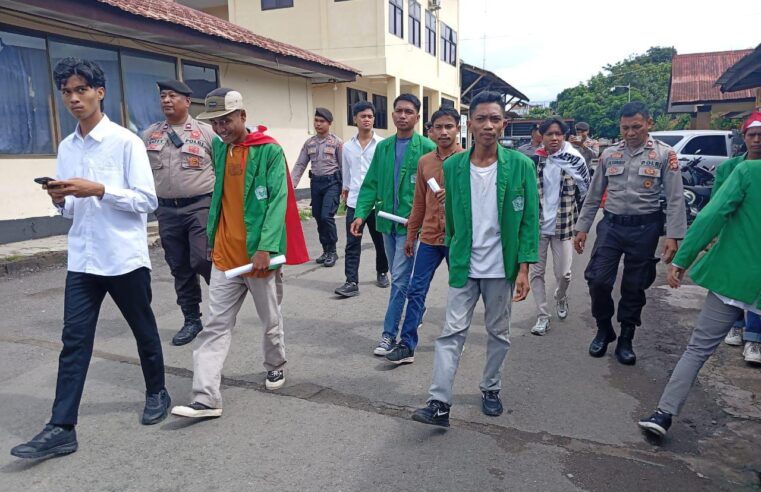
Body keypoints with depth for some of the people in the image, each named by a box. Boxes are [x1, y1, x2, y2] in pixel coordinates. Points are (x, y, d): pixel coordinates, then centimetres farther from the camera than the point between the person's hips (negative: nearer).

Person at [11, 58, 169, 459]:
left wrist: (98, 190, -20)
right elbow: (73, 209, 16)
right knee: (74, 341, 3)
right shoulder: (65, 148, 11)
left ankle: (156, 393, 33)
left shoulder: (126, 141, -7)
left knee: (144, 330, 12)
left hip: (125, 257, -5)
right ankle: (61, 428, 8)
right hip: (82, 260, 5)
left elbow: (147, 201, -12)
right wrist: (60, 200, -6)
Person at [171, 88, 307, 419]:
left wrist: (265, 247, -26)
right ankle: (206, 398, 5)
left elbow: (278, 200, -16)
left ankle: (276, 365, 39)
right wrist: (212, 239, 17)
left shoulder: (269, 151, -10)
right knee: (216, 326, 2)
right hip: (224, 254, 5)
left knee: (270, 319, 14)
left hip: (260, 253, -5)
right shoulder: (218, 147, 9)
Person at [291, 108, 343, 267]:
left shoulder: (336, 142, -4)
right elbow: (300, 165, 7)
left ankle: (332, 251, 2)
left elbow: (343, 166, -4)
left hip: (332, 182, -5)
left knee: (326, 216, -14)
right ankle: (326, 250, 23)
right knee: (318, 217, 8)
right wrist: (291, 184, -3)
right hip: (316, 182, 5)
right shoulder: (309, 143, 7)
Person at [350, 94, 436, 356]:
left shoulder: (427, 147, -7)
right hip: (387, 221, 6)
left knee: (400, 277, -5)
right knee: (399, 276, 16)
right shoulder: (383, 147, 9)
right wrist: (361, 214, -2)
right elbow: (371, 184, 8)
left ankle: (390, 333, 3)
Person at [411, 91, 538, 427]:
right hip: (464, 266, 1)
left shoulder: (520, 165, -7)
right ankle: (440, 403, 3)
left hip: (502, 267, 0)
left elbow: (529, 219, -5)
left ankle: (491, 389, 34)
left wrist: (523, 269, -9)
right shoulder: (452, 166, -2)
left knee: (498, 332, 14)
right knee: (452, 332, -2)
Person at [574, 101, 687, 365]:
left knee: (634, 287, 8)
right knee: (598, 280, -5)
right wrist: (582, 228, 8)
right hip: (611, 225, 2)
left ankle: (626, 340, 25)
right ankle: (604, 330, 20)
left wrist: (673, 236, -11)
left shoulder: (664, 154, -2)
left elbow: (675, 199, -4)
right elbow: (594, 195, 11)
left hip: (644, 228, -2)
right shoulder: (609, 154, 6)